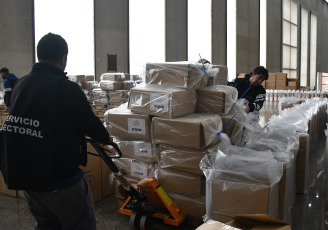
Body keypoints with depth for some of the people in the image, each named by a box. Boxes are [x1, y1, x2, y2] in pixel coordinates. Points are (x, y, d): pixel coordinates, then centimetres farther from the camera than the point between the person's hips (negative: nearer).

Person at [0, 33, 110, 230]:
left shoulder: (20, 85, 4)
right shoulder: (67, 88, -20)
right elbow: (90, 123, -11)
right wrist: (106, 138, 11)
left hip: (22, 176, 8)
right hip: (61, 180, -7)